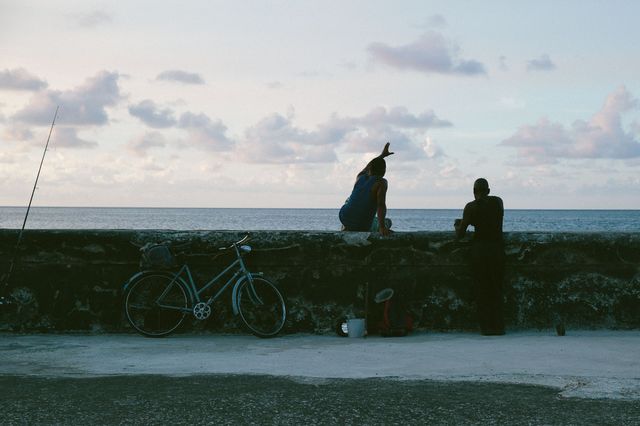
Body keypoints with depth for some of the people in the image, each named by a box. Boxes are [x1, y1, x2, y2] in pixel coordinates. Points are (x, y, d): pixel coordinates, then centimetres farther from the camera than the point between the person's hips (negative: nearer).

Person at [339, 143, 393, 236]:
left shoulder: (360, 177, 5)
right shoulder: (381, 182, -13)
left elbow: (367, 168, 29)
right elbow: (381, 204, -25)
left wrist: (381, 156, 39)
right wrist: (382, 227, -33)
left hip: (344, 217, 4)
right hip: (362, 227, -4)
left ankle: (345, 227, 37)